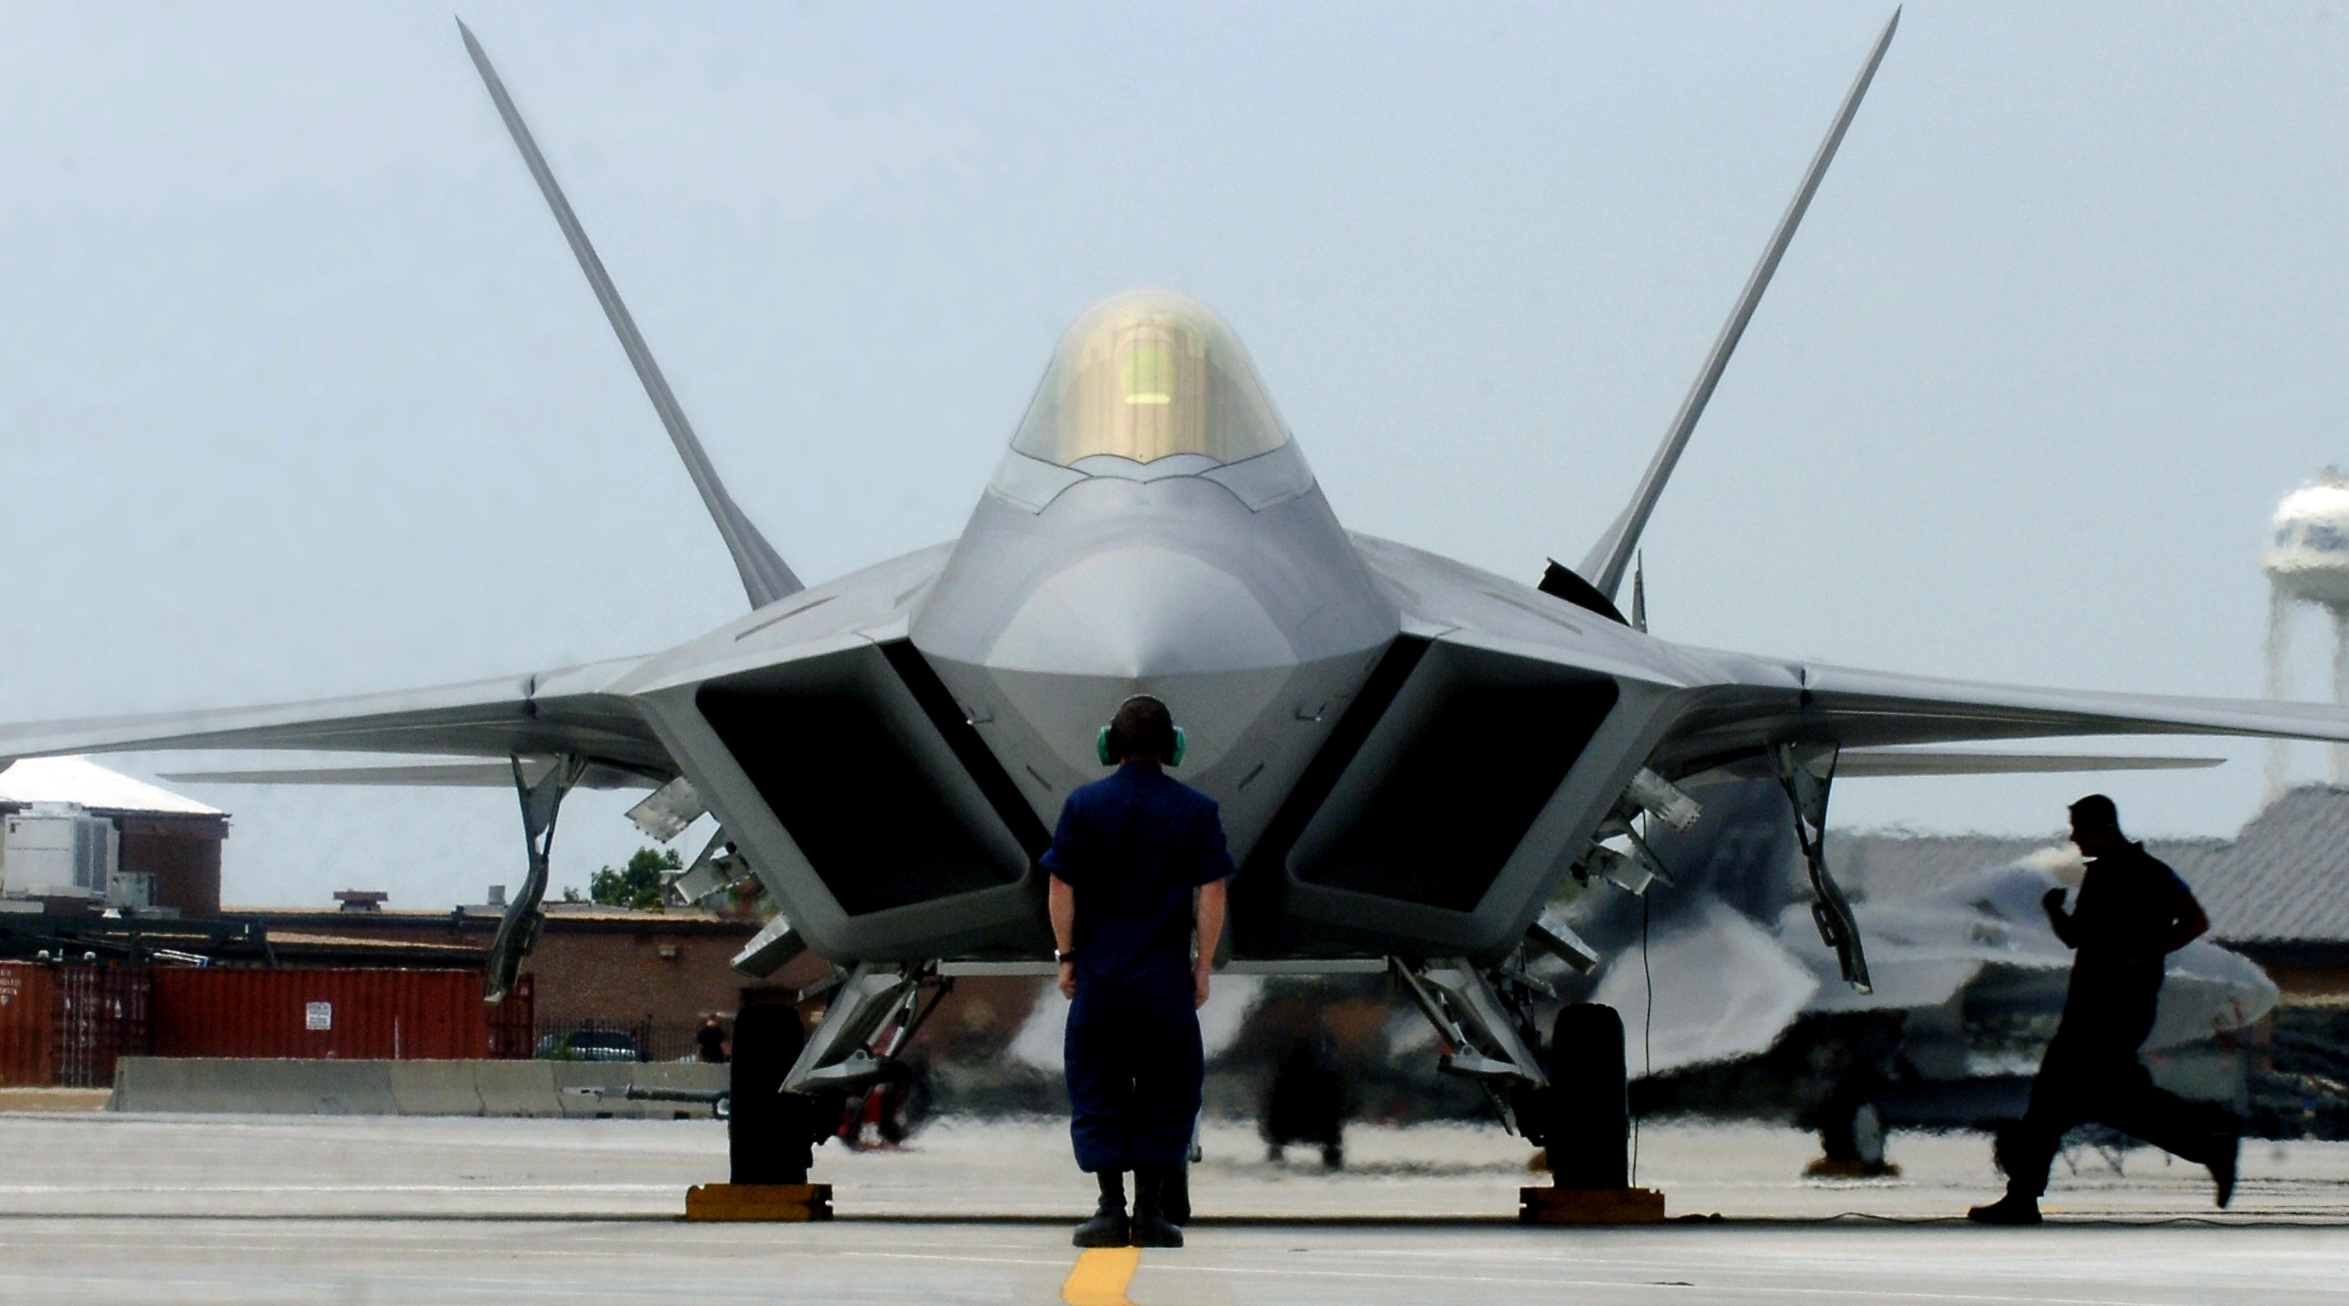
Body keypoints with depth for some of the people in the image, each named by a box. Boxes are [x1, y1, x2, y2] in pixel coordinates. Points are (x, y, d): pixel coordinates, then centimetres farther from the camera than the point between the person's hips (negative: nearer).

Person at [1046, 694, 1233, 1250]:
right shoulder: (1197, 810, -1)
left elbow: (1061, 890, -1)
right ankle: (1152, 1213, 3)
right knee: (1165, 1096, 7)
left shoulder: (1084, 805, -1)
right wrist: (1203, 967, 3)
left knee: (1098, 1092, 7)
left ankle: (1111, 1210, 2)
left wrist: (1066, 958, 7)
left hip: (1100, 975, 0)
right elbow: (1212, 895, -3)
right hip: (1167, 976, 0)